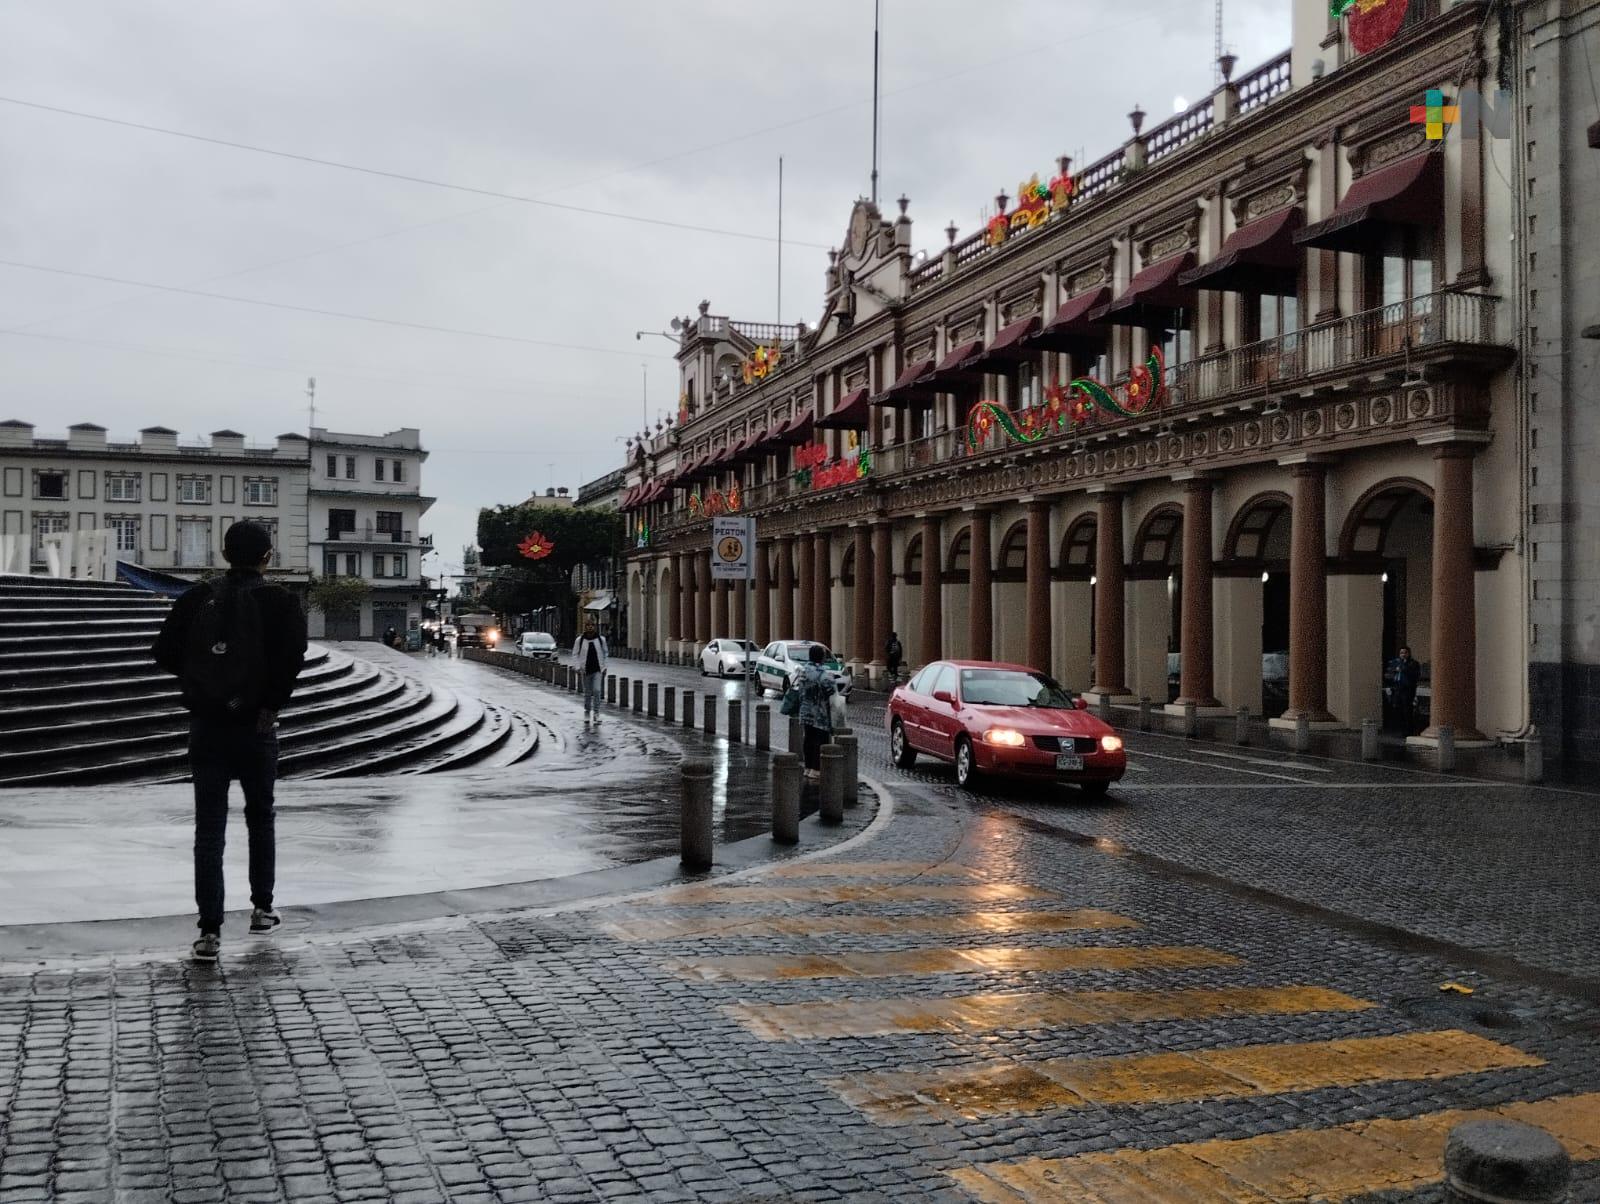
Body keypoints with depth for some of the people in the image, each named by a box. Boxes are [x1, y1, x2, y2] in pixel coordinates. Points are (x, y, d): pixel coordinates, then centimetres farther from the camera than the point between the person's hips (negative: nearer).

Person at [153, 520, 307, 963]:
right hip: (255, 727, -1)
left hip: (206, 726, 1)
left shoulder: (198, 598, 1)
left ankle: (210, 931, -2)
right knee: (260, 818, 18)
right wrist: (273, 702, -9)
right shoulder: (278, 601, -7)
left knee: (209, 828, 2)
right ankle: (261, 910, 24)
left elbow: (164, 653, -2)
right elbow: (293, 655, -21)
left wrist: (199, 681, 11)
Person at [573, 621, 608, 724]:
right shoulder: (580, 640, -3)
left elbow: (605, 653, 11)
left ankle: (596, 712, -5)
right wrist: (578, 667, -8)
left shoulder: (601, 639, -1)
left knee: (597, 690, -13)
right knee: (587, 692, 9)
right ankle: (587, 712, 26)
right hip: (586, 670, 0)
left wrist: (604, 667, 10)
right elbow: (575, 654, 2)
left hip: (598, 670, 0)